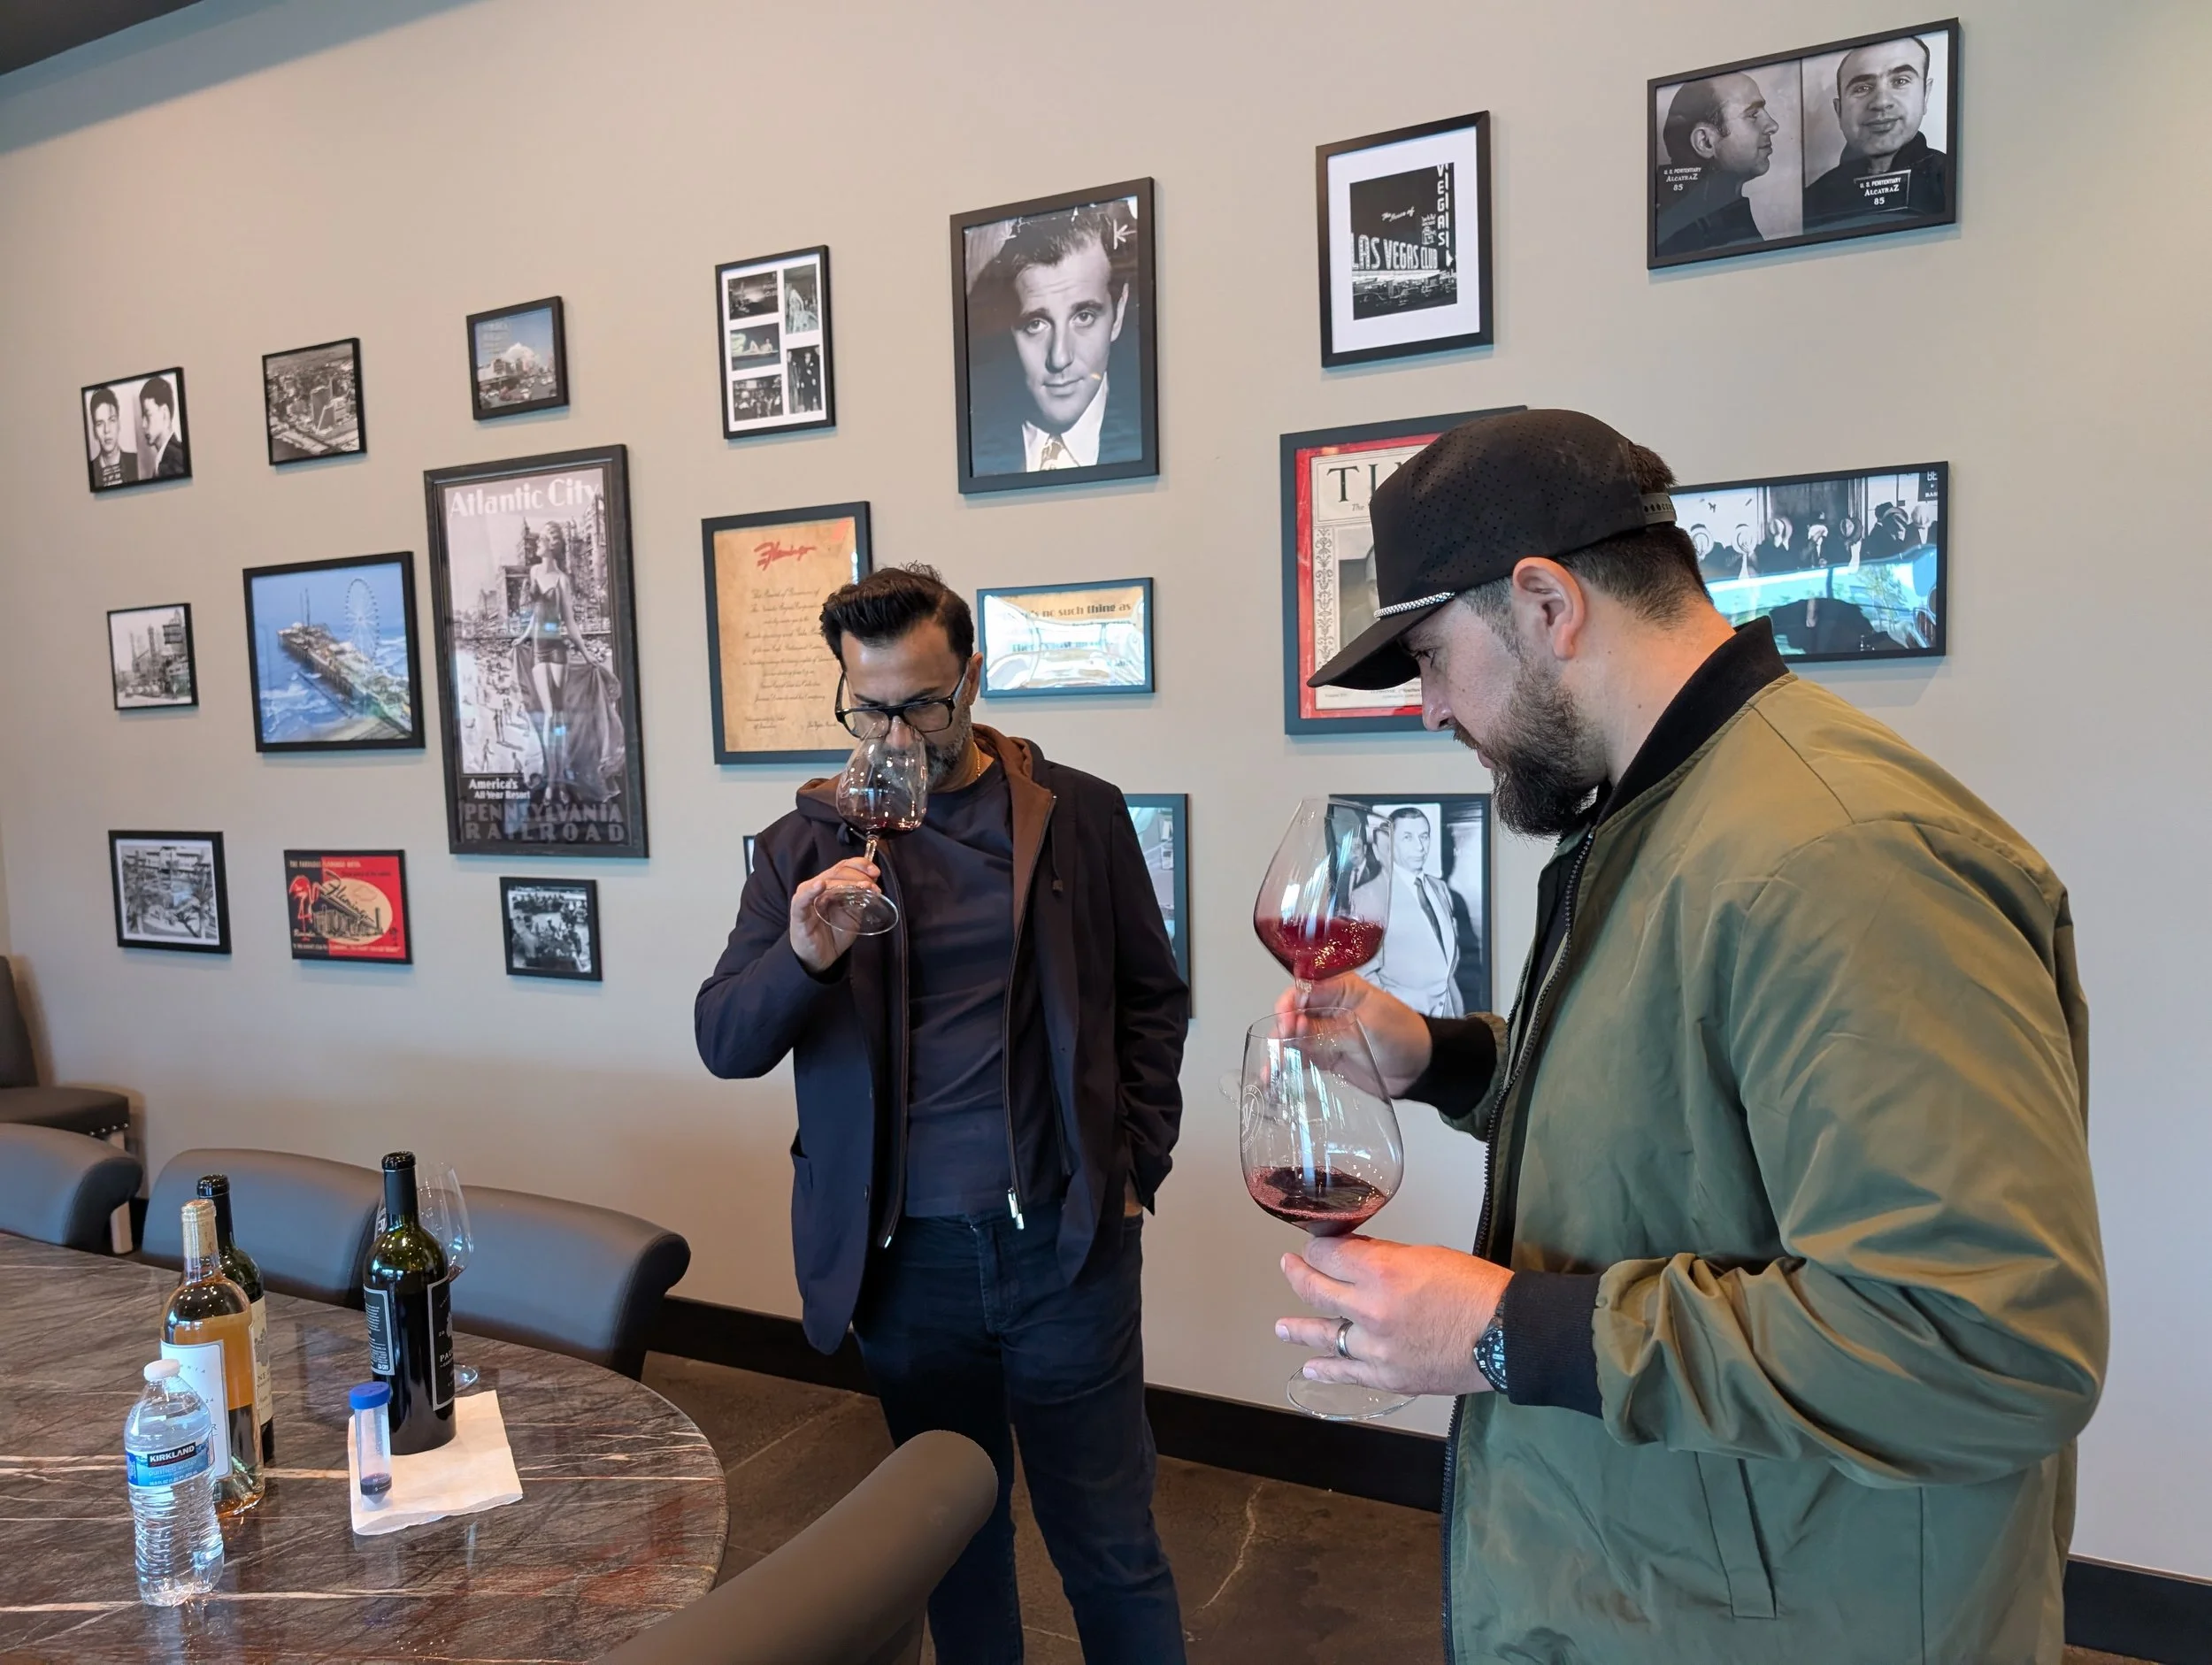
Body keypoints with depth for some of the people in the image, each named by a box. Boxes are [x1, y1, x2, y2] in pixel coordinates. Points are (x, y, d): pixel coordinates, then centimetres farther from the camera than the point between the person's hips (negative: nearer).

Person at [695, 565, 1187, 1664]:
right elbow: (723, 1045, -5)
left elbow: (1151, 1000, 6)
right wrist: (802, 956, -24)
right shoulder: (806, 845, 1)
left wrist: (1133, 1169, -1)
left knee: (1110, 1550, 12)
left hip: (1067, 1241, -1)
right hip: (904, 1255, 2)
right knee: (956, 1539, 19)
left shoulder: (1079, 816, -1)